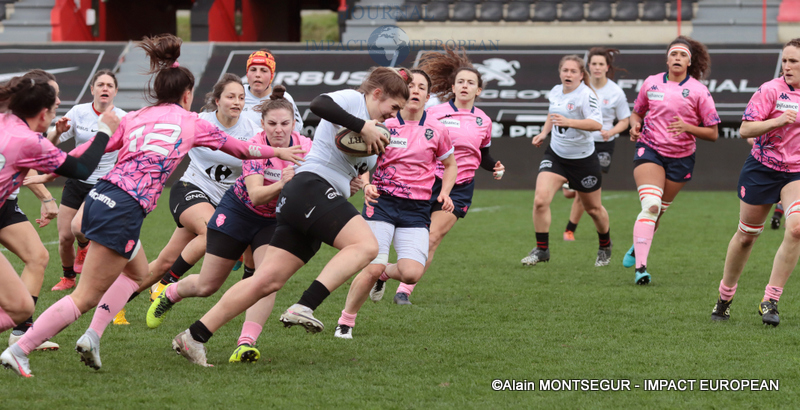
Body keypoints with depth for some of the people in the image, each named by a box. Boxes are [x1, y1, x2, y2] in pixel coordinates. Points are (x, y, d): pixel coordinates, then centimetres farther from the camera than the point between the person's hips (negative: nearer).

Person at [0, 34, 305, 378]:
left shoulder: (134, 119, 19)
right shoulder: (190, 123, 10)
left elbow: (90, 149, 10)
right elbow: (239, 148, 24)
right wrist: (277, 151, 39)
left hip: (100, 196, 7)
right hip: (123, 210, -7)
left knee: (137, 272, 28)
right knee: (85, 298, -5)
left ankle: (92, 336, 13)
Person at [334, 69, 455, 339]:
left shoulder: (436, 130, 4)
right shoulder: (383, 124, 1)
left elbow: (450, 165, 21)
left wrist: (445, 193, 4)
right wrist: (366, 185, -8)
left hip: (417, 210, 2)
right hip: (381, 202, -2)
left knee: (411, 273, -17)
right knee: (372, 268, -18)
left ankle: (385, 272, 21)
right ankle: (346, 322, 4)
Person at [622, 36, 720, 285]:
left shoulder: (698, 91, -5)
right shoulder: (651, 83, 2)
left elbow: (712, 133, -4)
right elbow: (637, 112, 19)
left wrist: (687, 127, -21)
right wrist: (635, 126, -4)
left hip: (681, 158, 1)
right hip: (649, 150, -1)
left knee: (659, 211, 11)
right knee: (650, 205, -21)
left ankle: (637, 248, 41)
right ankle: (640, 267, -26)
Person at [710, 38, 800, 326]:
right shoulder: (771, 90, -11)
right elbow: (745, 129, -16)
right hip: (762, 169, -2)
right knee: (746, 235, 9)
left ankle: (770, 302, -14)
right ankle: (725, 297, 30)